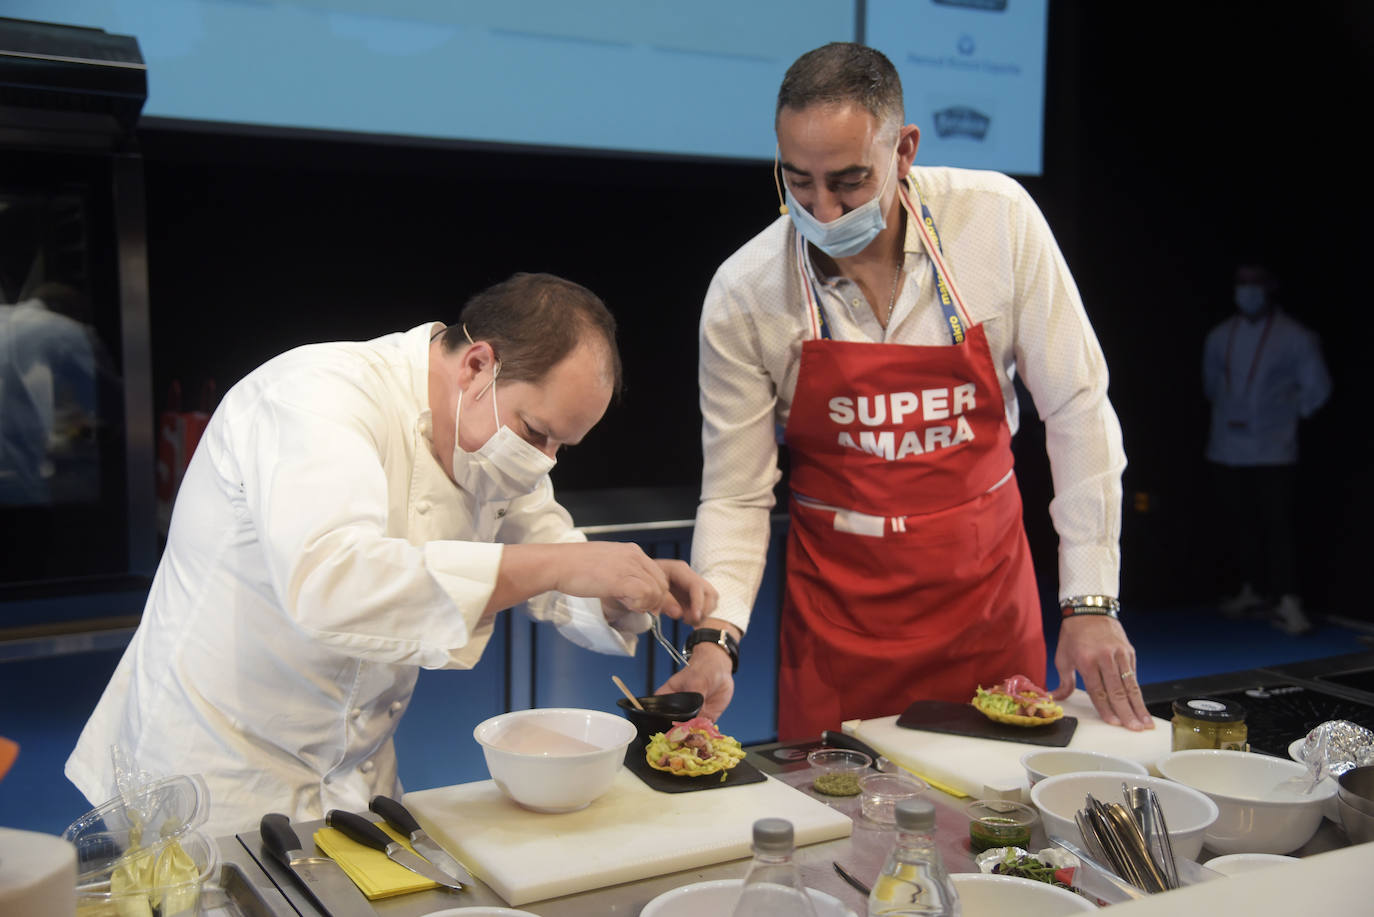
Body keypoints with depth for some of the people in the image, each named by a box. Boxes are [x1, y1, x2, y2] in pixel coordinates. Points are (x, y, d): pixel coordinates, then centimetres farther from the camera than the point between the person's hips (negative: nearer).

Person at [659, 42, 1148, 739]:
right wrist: (716, 638, -23)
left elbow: (1077, 409, -6)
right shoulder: (743, 292, -13)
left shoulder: (999, 220, -13)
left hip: (988, 586, 1)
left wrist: (1090, 601, -7)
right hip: (836, 603, 0)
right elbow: (734, 496, -7)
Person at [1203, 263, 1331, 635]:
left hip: (1273, 452, -4)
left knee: (1280, 527, -9)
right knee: (1238, 524, 10)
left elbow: (1317, 388, 3)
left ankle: (1286, 601, -8)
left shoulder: (1295, 337, -3)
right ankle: (1249, 590, 24)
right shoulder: (1219, 337, 7)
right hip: (1227, 449, 4)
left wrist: (1291, 413, 5)